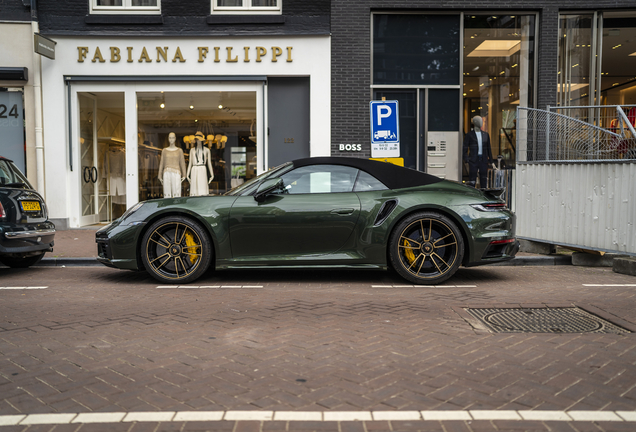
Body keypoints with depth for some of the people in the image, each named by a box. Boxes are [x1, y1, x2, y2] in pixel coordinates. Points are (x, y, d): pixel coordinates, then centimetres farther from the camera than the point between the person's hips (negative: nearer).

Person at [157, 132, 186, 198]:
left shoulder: (180, 150, 6)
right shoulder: (164, 150, 9)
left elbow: (182, 163, 6)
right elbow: (162, 163, 10)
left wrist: (184, 175, -2)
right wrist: (160, 176, 6)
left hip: (176, 173, -1)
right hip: (167, 174, 1)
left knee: (177, 193, -6)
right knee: (167, 194, -1)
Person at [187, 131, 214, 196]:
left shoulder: (207, 150, 7)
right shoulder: (192, 150, 11)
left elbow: (209, 163, 7)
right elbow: (190, 163, 12)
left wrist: (212, 174, 1)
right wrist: (187, 174, 5)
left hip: (202, 171, -2)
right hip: (194, 171, 2)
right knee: (194, 191, -1)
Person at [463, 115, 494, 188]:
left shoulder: (485, 134, 14)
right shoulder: (469, 135, 2)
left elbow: (489, 148, 17)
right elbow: (465, 148, -1)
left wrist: (491, 161, 14)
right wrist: (466, 159, -14)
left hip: (483, 160, 4)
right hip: (473, 160, -4)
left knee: (484, 179, 5)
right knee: (472, 180, -4)